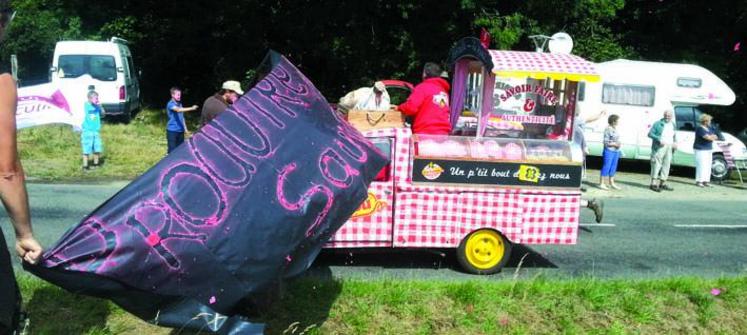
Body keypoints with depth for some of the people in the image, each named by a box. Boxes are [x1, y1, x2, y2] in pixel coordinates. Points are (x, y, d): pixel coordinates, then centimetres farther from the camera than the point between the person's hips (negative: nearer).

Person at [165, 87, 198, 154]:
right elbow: (178, 110, -32)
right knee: (172, 150, -4)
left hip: (180, 130, 7)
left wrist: (185, 128, 18)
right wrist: (191, 108, -40)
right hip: (172, 130, -7)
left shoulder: (180, 104, 12)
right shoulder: (170, 104, -12)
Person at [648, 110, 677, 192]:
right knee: (657, 164, -9)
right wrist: (659, 139, -18)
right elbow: (650, 134, -6)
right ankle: (653, 183, -8)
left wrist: (675, 142, 6)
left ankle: (663, 183, 18)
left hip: (669, 148, 7)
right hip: (660, 147, -6)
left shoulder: (673, 125, 17)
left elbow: (674, 136, 26)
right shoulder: (658, 124, -2)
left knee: (666, 165, 9)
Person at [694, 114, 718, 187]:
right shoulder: (700, 129, -13)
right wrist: (713, 137, 2)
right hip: (701, 149, -9)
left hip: (709, 149, 9)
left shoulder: (710, 128, 14)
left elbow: (715, 137, 12)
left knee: (708, 166, 7)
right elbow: (707, 137, -20)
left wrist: (710, 137, -10)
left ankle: (706, 181, 12)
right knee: (701, 166, -11)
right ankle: (699, 181, -6)